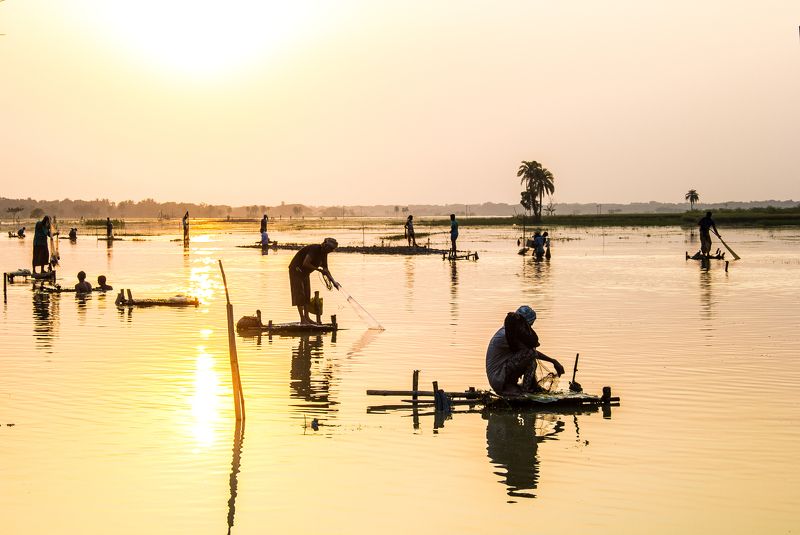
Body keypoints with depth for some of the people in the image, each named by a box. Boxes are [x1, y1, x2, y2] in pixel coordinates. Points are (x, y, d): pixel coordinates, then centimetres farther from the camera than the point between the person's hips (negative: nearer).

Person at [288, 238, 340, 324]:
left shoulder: (324, 253, -1)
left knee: (307, 294, 6)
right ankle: (302, 319, -12)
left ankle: (306, 317, 8)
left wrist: (333, 281, -1)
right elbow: (305, 264, -37)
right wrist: (319, 269, -34)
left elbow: (325, 269, 7)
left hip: (305, 272, 9)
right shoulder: (314, 249, -28)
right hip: (296, 270, -9)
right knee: (300, 293, -10)